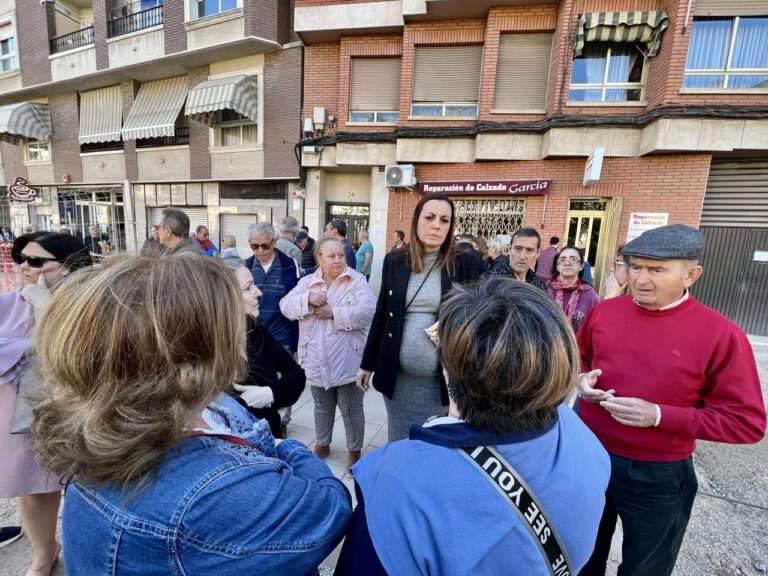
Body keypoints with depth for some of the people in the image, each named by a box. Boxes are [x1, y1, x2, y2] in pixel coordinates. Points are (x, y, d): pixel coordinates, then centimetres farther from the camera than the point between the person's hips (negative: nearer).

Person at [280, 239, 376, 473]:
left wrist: (334, 312, -20)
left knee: (351, 408, 12)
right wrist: (307, 298, -20)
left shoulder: (356, 280, -7)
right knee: (322, 406, 24)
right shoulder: (307, 282, 5)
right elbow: (285, 306, -3)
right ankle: (322, 444, 47)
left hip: (347, 360, -3)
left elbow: (367, 311, -20)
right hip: (317, 360, 4)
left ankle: (354, 450, 34)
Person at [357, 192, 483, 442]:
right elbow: (381, 313, 7)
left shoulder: (465, 263, -5)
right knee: (399, 444, 18)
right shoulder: (394, 261, 0)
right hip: (398, 376, 2)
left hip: (444, 378, -1)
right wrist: (367, 363, 10)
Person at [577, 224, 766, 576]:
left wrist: (658, 415, -24)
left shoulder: (721, 334, -17)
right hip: (587, 455, 3)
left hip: (657, 476, -2)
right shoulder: (604, 311, -6)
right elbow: (578, 356, 11)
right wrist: (581, 379, -11)